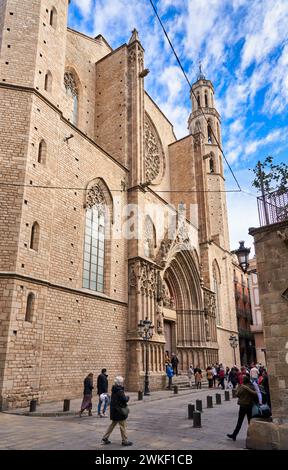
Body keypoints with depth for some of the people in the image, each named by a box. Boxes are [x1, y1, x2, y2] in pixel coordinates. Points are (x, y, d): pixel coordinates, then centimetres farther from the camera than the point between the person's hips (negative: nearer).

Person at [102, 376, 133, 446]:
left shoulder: (114, 390, 6)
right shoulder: (120, 391, -22)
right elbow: (125, 400, -23)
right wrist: (127, 397, -3)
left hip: (114, 411, 9)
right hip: (119, 411, -9)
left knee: (113, 424, 20)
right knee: (123, 426, 5)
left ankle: (105, 438, 23)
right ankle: (125, 441, 14)